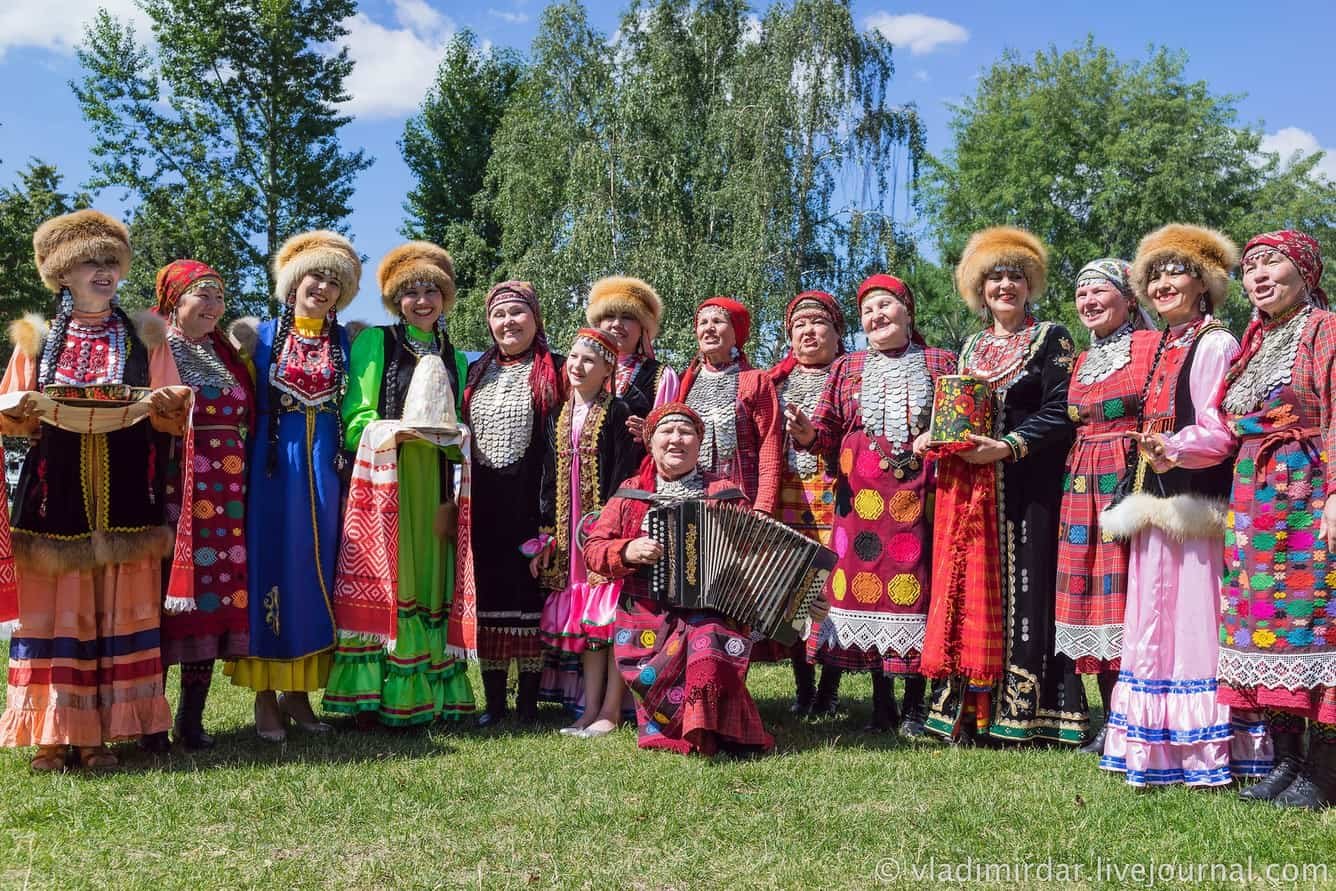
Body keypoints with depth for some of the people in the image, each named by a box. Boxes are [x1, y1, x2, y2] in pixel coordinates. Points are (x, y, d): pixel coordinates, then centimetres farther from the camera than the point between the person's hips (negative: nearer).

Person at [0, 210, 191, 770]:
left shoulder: (145, 338, 11)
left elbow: (173, 416, 7)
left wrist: (169, 404, -15)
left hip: (124, 493, 0)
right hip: (56, 492, 0)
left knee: (118, 609, 1)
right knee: (54, 609, -1)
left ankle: (100, 733, 9)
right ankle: (52, 733, 7)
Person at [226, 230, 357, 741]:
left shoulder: (345, 342, 10)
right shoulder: (261, 335, 4)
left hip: (325, 465, 3)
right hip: (274, 463, -2)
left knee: (315, 570, 5)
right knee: (272, 565, -1)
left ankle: (299, 691, 15)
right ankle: (265, 696, 7)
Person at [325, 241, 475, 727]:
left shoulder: (455, 359, 19)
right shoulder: (374, 342, 6)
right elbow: (355, 418, -2)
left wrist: (452, 436, -2)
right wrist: (395, 431, -19)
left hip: (434, 486, 4)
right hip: (382, 478, -4)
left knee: (428, 581, 3)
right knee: (381, 579, -8)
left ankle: (424, 696, 9)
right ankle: (370, 699, -4)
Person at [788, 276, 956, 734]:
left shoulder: (941, 364, 13)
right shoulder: (846, 369, 18)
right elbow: (828, 432, 11)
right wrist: (807, 434, -10)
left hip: (921, 492, -1)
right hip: (862, 495, 2)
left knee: (917, 581, -3)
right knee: (866, 580, -1)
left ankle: (915, 705, 8)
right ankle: (881, 703, 11)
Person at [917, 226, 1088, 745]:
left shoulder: (1052, 339, 3)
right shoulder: (972, 347, 19)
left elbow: (1060, 412, -7)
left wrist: (1005, 447, -18)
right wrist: (933, 437, 1)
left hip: (1030, 486, -5)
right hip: (970, 488, 5)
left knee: (1026, 588, -6)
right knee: (972, 588, 3)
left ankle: (1027, 714, 0)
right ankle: (972, 712, 8)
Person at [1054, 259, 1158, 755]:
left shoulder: (1153, 345, -1)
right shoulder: (1080, 361, 19)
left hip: (1134, 479, -6)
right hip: (1082, 487, 6)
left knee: (1130, 591, -8)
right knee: (1092, 595, 5)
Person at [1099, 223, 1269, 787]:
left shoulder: (1215, 345, -6)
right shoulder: (1159, 349, 18)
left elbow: (1220, 430, -16)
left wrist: (1175, 449, -30)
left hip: (1194, 502, -8)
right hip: (1153, 502, 8)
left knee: (1194, 620, -7)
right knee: (1154, 621, 10)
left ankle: (1207, 751, 1)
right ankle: (1159, 749, 18)